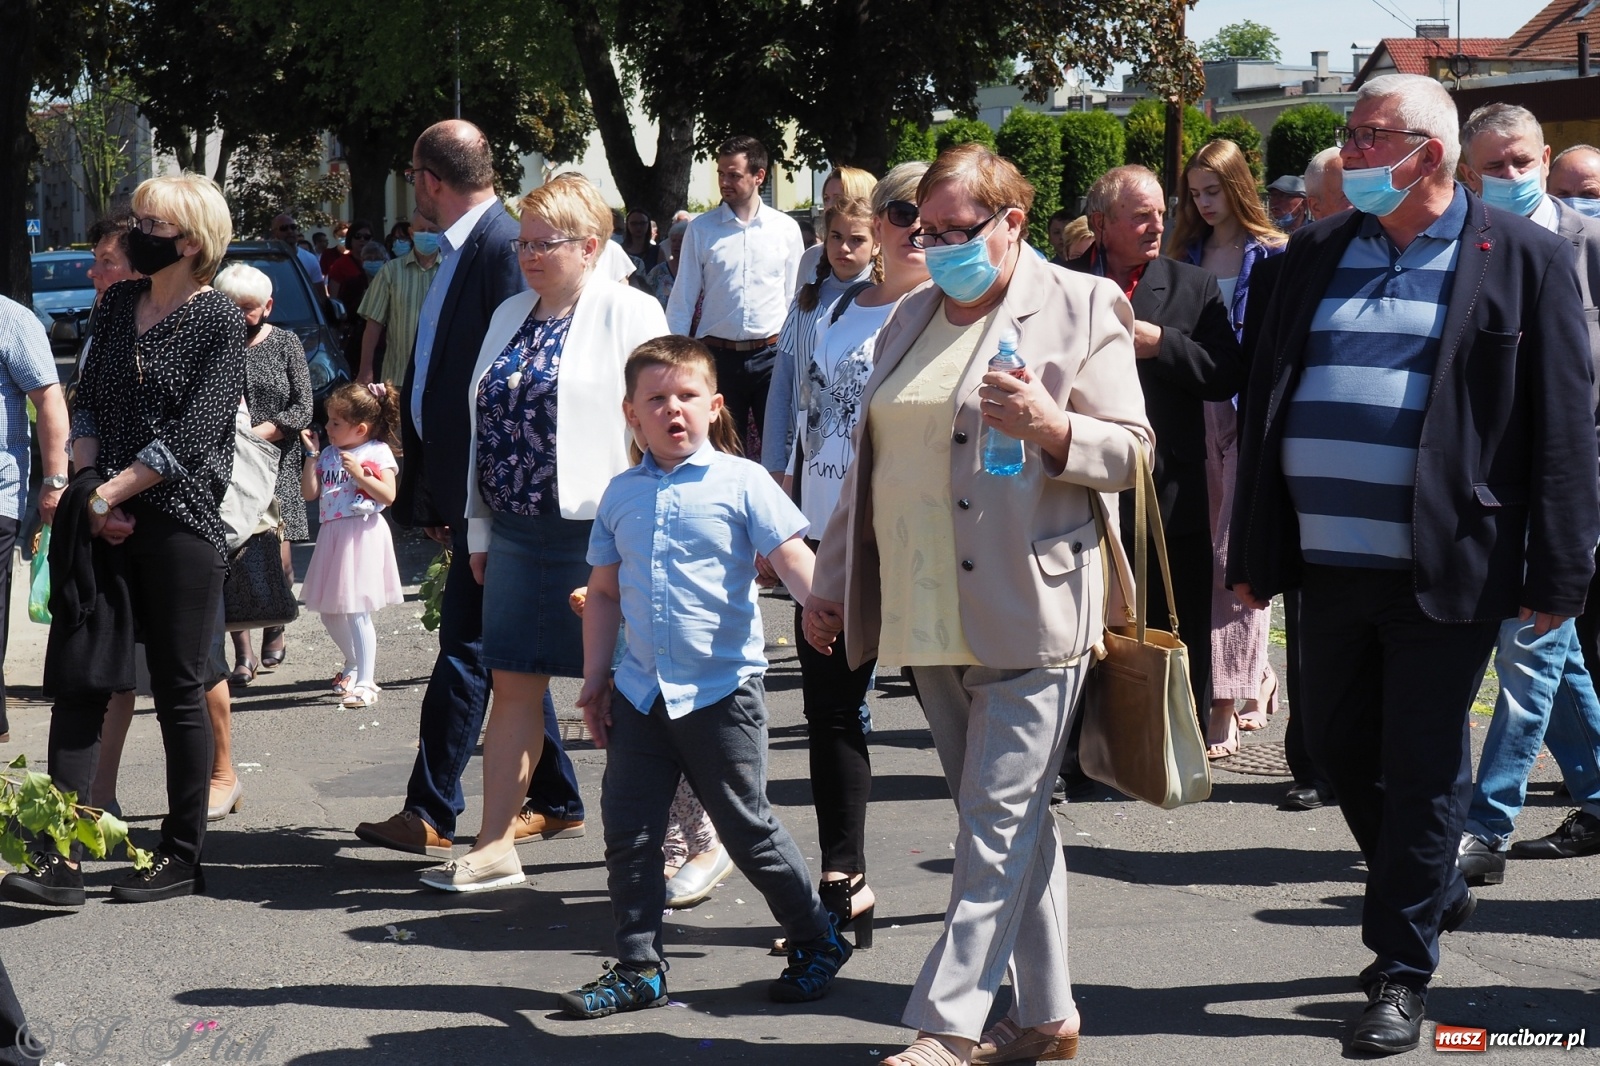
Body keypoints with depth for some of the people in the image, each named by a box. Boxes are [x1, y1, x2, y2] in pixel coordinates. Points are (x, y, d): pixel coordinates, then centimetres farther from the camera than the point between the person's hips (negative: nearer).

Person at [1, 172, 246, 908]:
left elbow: (192, 433, -13)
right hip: (105, 521, 5)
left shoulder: (218, 321, -6)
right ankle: (62, 858, -3)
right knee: (77, 680, -2)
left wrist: (110, 492, -14)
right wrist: (86, 481, -5)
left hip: (180, 522, -5)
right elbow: (87, 401, 11)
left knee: (178, 689, 3)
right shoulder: (118, 305, 12)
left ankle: (183, 855, 14)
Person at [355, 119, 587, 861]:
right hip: (467, 490, 10)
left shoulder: (504, 245, -15)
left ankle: (431, 814, 0)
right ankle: (555, 803, 21)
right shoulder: (462, 249, 15)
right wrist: (429, 492, 18)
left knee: (467, 648, -5)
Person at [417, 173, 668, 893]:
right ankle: (495, 848, 9)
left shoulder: (628, 313, -5)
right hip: (516, 530, 6)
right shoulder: (510, 316, 15)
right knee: (513, 685, 6)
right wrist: (479, 528, 14)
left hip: (596, 530, -6)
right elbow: (484, 425, 18)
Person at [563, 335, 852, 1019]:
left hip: (722, 689, -4)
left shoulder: (741, 482, -5)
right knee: (628, 833, 5)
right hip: (640, 693, 5)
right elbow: (604, 592, 16)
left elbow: (792, 560, -13)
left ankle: (818, 943, 22)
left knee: (748, 829, 4)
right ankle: (639, 969, 18)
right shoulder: (621, 495, 9)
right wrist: (593, 680, 13)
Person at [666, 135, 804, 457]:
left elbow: (794, 298, 9)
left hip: (771, 354, 0)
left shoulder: (786, 229, 5)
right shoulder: (701, 229, 4)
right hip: (718, 355, 0)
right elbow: (683, 298, 5)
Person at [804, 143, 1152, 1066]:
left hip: (1030, 615, -6)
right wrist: (833, 581, 22)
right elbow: (872, 461, 24)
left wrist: (1052, 427, -23)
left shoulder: (1079, 308, -1)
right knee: (1013, 824, 11)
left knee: (1000, 826, -7)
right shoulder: (914, 318, 18)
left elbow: (1130, 451, -5)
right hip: (930, 619, 7)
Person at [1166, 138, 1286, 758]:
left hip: (1252, 412, -5)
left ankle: (1227, 705, -9)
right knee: (1212, 550, 8)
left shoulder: (1272, 254, -2)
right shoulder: (1188, 254, 13)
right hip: (1199, 413, 5)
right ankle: (1259, 680, 23)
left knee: (1233, 553, -9)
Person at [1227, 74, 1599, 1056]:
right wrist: (1255, 554, 10)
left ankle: (1402, 975, 12)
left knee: (1422, 772, 1)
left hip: (1446, 570, -5)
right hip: (1329, 563, 5)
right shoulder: (1318, 256, 11)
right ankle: (1436, 892, 39)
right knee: (1341, 750, 16)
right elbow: (1265, 404, 13)